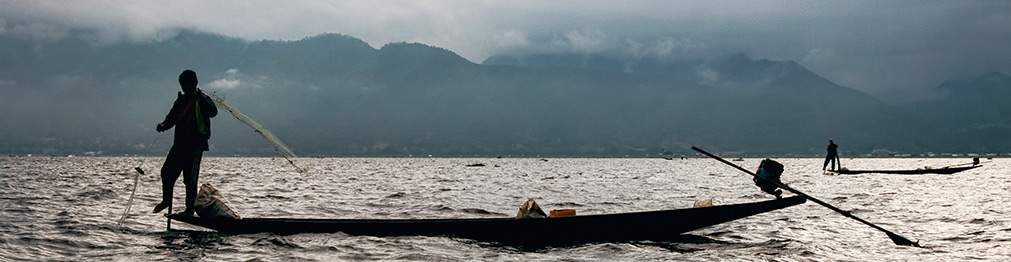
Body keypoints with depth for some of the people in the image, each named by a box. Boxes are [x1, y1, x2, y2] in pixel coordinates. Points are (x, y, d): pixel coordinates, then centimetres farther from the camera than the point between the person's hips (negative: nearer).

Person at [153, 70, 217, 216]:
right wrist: (163, 125, 0)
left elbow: (213, 112, -19)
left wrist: (202, 99, -33)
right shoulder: (180, 100, 18)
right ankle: (166, 201, 26)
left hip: (195, 144, -7)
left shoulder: (202, 100, -1)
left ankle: (190, 209, 0)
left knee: (190, 178, -6)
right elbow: (172, 117, 21)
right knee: (167, 171, 7)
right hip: (180, 142, 7)